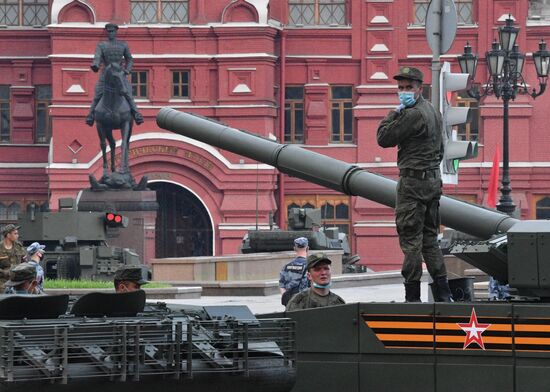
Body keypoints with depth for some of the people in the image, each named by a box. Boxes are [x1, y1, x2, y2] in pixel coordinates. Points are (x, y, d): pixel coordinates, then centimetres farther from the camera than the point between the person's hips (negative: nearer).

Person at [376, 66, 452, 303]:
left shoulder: (413, 114, -16)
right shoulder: (433, 112, 16)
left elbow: (383, 139, -13)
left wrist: (396, 112, -6)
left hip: (413, 180, -10)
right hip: (433, 180, 10)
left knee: (411, 239, -7)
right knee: (430, 238, 14)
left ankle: (412, 296, -7)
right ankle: (442, 295, 13)